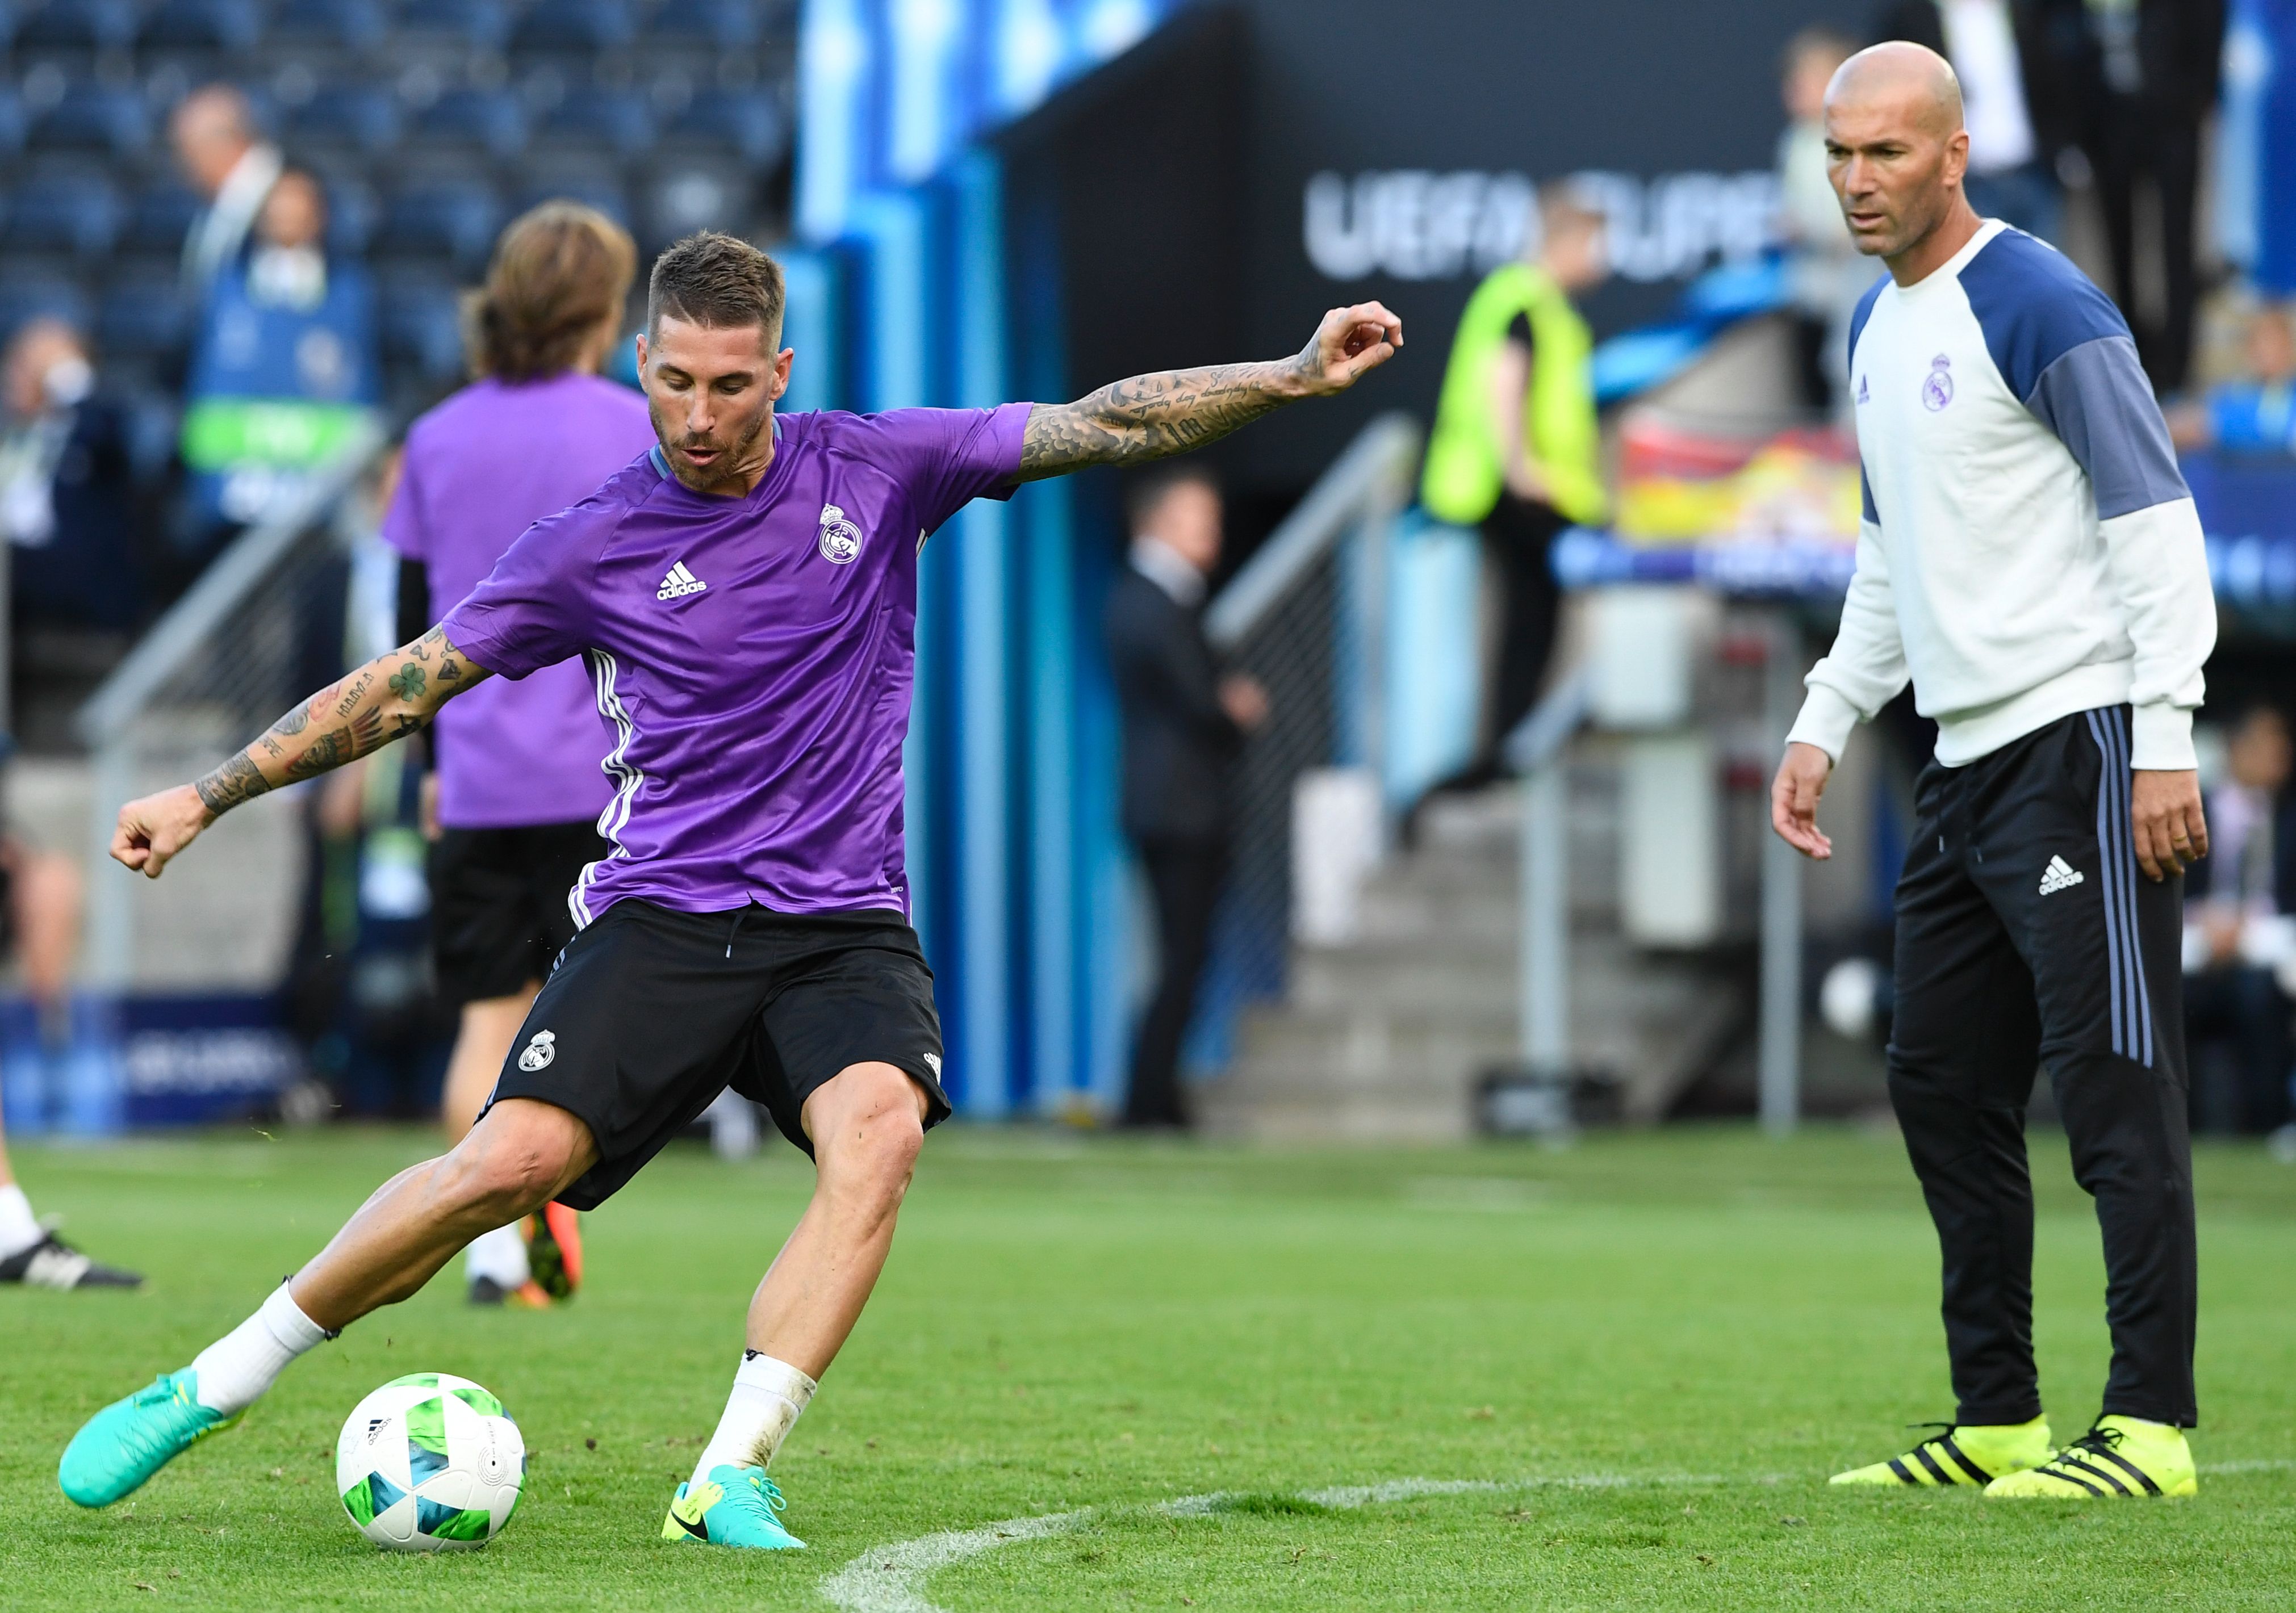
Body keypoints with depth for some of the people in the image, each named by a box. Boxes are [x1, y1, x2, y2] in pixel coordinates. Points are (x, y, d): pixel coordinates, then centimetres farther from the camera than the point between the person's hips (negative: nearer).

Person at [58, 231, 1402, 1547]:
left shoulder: (873, 468, 4)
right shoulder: (591, 547, 1)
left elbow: (1105, 427, 4)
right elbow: (406, 684, 7)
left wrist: (1298, 378, -5)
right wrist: (207, 798, 4)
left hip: (846, 930, 1)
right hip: (663, 919, -1)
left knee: (878, 1131, -31)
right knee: (516, 1158, -21)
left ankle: (731, 1480, -31)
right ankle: (211, 1386, -3)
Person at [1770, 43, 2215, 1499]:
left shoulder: (2038, 308, -11)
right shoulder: (1880, 328, 16)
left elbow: (2158, 518, -14)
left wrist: (2166, 740, -19)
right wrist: (1826, 724, 20)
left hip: (2081, 743, -10)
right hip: (1967, 762, 10)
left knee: (2114, 1081, -10)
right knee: (1943, 1089, 10)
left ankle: (2152, 1425, -9)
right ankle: (1998, 1420, 17)